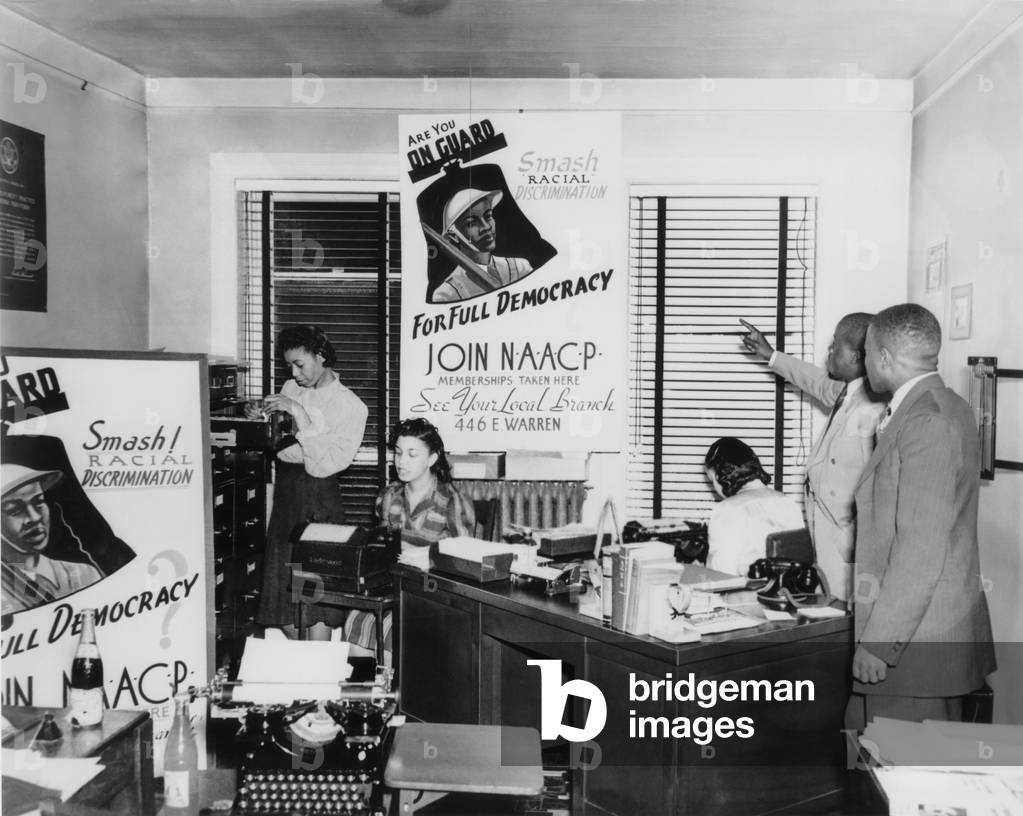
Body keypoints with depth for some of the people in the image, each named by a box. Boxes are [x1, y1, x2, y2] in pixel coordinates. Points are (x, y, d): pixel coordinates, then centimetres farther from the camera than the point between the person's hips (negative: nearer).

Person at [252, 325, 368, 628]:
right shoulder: (290, 389, 9)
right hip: (284, 487, 6)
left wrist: (299, 414, -18)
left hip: (318, 492, -5)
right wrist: (259, 418, -1)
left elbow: (327, 463, -16)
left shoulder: (351, 406, -6)